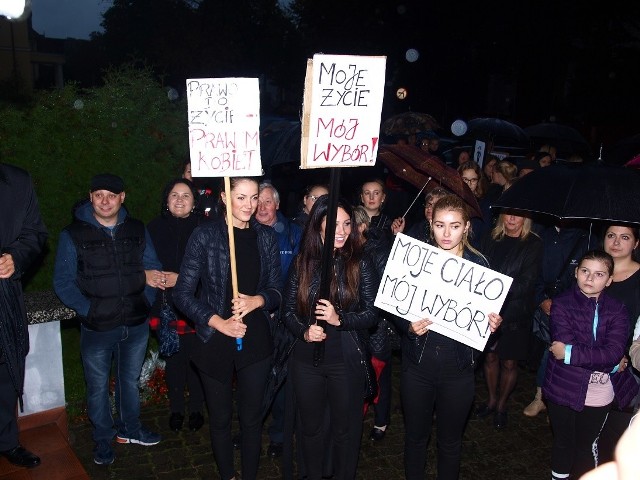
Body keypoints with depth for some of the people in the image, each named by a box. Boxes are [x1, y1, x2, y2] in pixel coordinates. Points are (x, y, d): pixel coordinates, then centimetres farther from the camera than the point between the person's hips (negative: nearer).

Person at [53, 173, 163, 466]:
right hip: (97, 328, -2)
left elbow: (153, 270, 7)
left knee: (130, 379, 20)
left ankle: (130, 429, 41)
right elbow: (63, 283, -7)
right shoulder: (73, 235, -8)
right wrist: (89, 310, -16)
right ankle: (103, 439, 34)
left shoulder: (137, 230, 1)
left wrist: (146, 302, -6)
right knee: (98, 385, 13)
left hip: (137, 324, 3)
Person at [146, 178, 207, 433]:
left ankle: (196, 409, 25)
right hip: (166, 306, 2)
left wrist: (181, 278, -15)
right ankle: (176, 409, 29)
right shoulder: (156, 227, 1)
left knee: (195, 359, 5)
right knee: (173, 359, 11)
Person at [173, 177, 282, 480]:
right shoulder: (205, 236, -8)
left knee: (252, 417, 11)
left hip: (256, 341, 2)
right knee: (220, 418, 15)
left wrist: (256, 301, -15)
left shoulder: (266, 236, 1)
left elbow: (276, 290, 5)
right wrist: (219, 322, -17)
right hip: (215, 341, -2)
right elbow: (183, 294, -8)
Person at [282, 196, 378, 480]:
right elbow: (288, 309, 2)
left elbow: (373, 313, -9)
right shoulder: (302, 263, -2)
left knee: (345, 429, 15)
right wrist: (303, 332, -17)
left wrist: (340, 319, -25)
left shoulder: (360, 264, -8)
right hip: (306, 359, 2)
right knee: (310, 427, 19)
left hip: (347, 361, -2)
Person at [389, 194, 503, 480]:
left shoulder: (478, 264, -3)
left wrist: (492, 324, -17)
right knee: (415, 436, 16)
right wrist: (409, 326, -21)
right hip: (418, 363, 0)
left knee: (451, 440, 17)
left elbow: (485, 313, 4)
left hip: (458, 366, 0)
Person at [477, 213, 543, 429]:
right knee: (490, 356, 14)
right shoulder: (491, 239, 2)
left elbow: (526, 284, -14)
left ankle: (502, 404, 32)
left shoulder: (534, 245, -9)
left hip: (515, 312, -3)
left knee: (509, 362, 10)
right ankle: (491, 399, 35)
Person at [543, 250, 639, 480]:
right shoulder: (562, 303, -10)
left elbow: (614, 352, -18)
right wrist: (607, 361, -20)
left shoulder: (617, 310, -4)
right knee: (563, 443, 17)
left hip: (599, 394, 2)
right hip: (565, 389, -2)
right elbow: (565, 345, -21)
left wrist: (570, 353, -23)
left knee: (587, 445, 21)